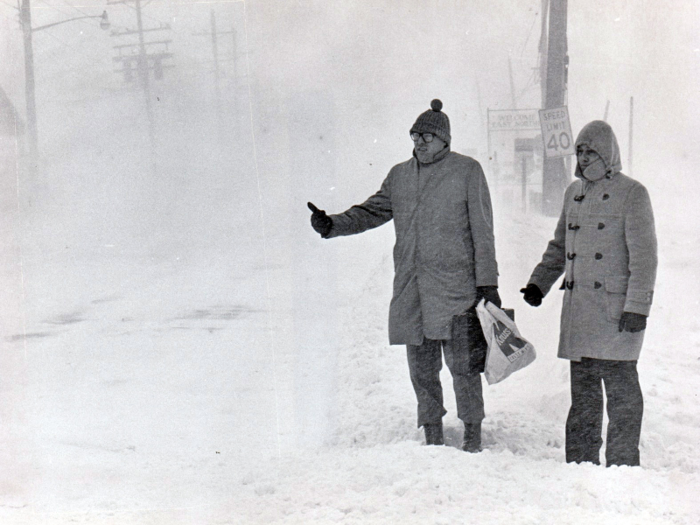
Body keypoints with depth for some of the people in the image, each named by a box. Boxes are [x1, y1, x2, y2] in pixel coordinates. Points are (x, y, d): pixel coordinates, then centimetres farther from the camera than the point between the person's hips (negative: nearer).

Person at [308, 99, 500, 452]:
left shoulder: (467, 171, 1)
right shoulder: (400, 175, 14)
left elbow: (482, 230, 0)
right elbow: (371, 211, 21)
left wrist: (487, 282, -4)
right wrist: (333, 225, 3)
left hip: (455, 286, -5)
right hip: (410, 288, 5)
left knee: (461, 362, -4)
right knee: (421, 366, 9)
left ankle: (473, 433, 10)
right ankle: (432, 438, 21)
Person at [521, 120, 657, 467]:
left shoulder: (631, 194, -4)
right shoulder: (574, 193, 15)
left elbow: (644, 255, -9)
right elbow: (559, 246, 26)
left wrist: (637, 306, -15)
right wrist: (538, 282, 14)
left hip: (615, 308, -6)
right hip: (577, 308, 7)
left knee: (621, 390, -3)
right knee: (582, 390, 12)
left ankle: (622, 466, 4)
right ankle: (580, 463, 19)